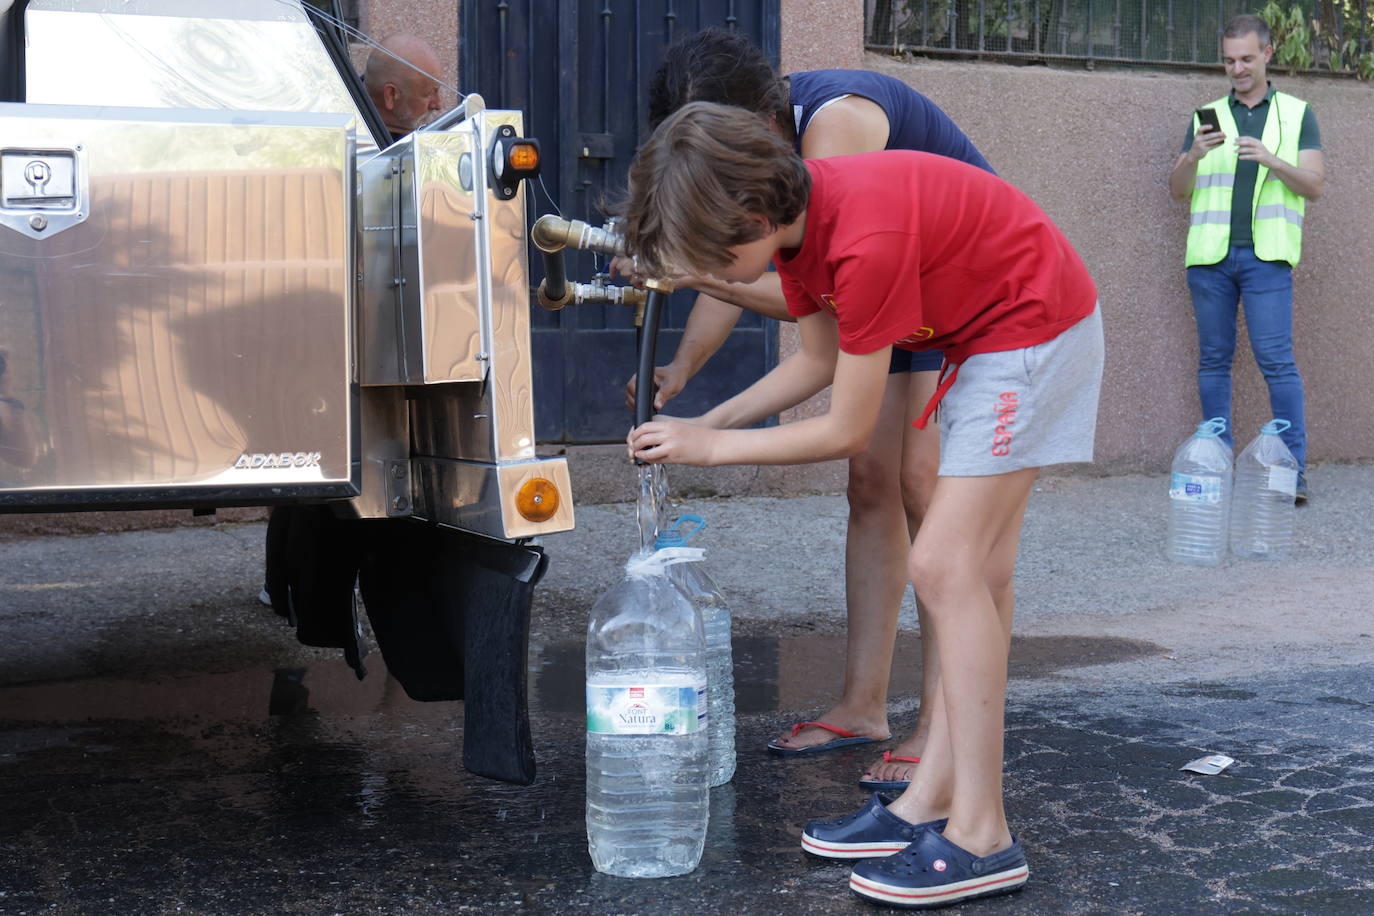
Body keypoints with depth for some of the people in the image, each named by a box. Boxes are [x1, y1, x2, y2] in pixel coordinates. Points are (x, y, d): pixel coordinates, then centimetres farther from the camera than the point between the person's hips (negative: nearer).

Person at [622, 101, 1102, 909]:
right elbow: (817, 362, 11)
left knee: (946, 565, -14)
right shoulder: (798, 218, -3)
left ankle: (982, 839, -10)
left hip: (1039, 324, -10)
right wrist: (704, 423, 1)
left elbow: (847, 431, -22)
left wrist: (712, 447, -11)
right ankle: (933, 803, 15)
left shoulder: (867, 242, -31)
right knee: (976, 572, 9)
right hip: (984, 333, 10)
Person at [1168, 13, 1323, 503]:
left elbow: (1314, 185, 4)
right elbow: (1178, 191, 12)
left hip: (1265, 254, -2)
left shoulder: (1297, 114, 12)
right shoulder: (1207, 117, 16)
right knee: (1213, 360, 4)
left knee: (1276, 359, -10)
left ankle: (1295, 468, -8)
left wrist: (1270, 159, -13)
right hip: (1210, 255, 3)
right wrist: (1193, 157, -9)